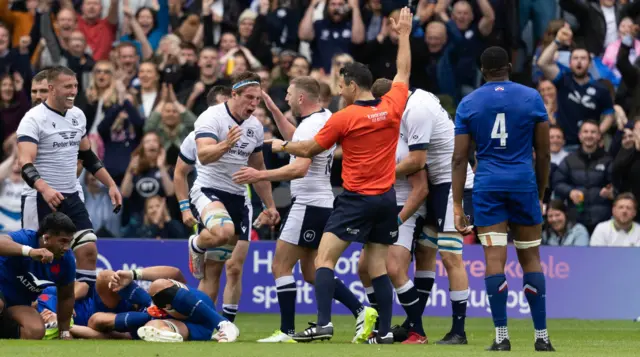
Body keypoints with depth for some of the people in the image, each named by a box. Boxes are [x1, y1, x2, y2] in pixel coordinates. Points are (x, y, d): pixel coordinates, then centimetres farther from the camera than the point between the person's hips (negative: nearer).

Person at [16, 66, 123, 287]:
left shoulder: (78, 115, 8)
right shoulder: (34, 119, -15)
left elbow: (88, 156, 23)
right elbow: (26, 163, -27)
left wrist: (111, 185, 16)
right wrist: (44, 188, -44)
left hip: (71, 197, 6)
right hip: (40, 199, -6)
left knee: (88, 250, -2)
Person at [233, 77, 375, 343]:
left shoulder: (311, 126, -18)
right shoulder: (325, 117, 12)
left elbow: (300, 168, -31)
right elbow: (295, 140, 32)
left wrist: (260, 175, -32)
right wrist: (273, 110, 28)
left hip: (308, 204, -10)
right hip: (322, 204, 10)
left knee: (281, 266, -6)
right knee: (311, 272, 15)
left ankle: (287, 331, -7)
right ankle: (360, 311, 7)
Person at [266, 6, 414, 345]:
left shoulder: (344, 117, -10)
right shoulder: (392, 107, 1)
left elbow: (309, 149, 2)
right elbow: (403, 72, 20)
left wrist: (281, 145, 20)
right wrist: (404, 34, 31)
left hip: (356, 199, -6)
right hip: (386, 198, 6)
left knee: (325, 258, -4)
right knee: (377, 266, 9)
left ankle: (323, 322, -16)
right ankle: (384, 330, 4)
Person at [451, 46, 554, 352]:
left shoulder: (468, 104, 4)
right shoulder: (531, 98, 3)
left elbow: (459, 159, 1)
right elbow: (543, 154, 5)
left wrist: (457, 207, 3)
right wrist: (541, 194, 16)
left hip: (487, 185, 0)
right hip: (523, 183, 0)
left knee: (495, 258, -3)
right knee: (530, 258, 8)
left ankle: (501, 336, -8)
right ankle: (541, 336, 7)